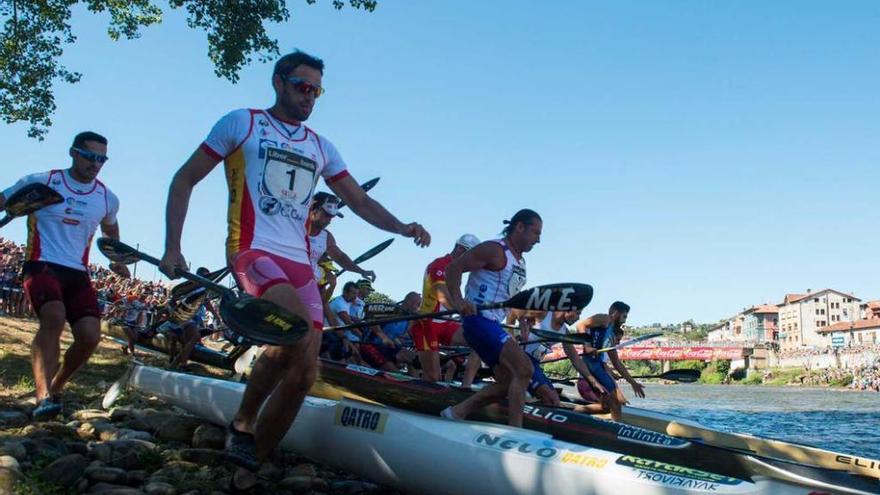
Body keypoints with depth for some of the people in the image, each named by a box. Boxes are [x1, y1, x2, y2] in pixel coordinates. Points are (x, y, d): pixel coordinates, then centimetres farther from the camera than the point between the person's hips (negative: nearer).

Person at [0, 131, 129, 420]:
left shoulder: (108, 199, 11)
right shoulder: (40, 182, 0)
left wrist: (117, 260, 31)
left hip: (77, 273, 4)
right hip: (41, 266, -4)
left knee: (90, 335, -16)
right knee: (54, 317, -33)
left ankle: (55, 388, 10)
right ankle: (44, 396, -38)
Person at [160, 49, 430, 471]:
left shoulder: (321, 147, 22)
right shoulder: (241, 123, 8)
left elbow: (361, 202, 23)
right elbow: (185, 180, 7)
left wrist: (402, 228, 4)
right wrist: (172, 247, -3)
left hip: (300, 264, 6)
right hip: (253, 252, -5)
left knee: (304, 372, -5)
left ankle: (252, 461, 10)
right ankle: (242, 423, -10)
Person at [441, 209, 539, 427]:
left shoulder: (520, 262, 18)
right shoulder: (494, 250, -10)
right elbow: (454, 268, -16)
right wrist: (458, 301, -29)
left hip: (493, 326, 10)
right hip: (479, 320, -10)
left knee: (507, 382, 11)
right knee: (524, 370, -20)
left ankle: (455, 413, 15)